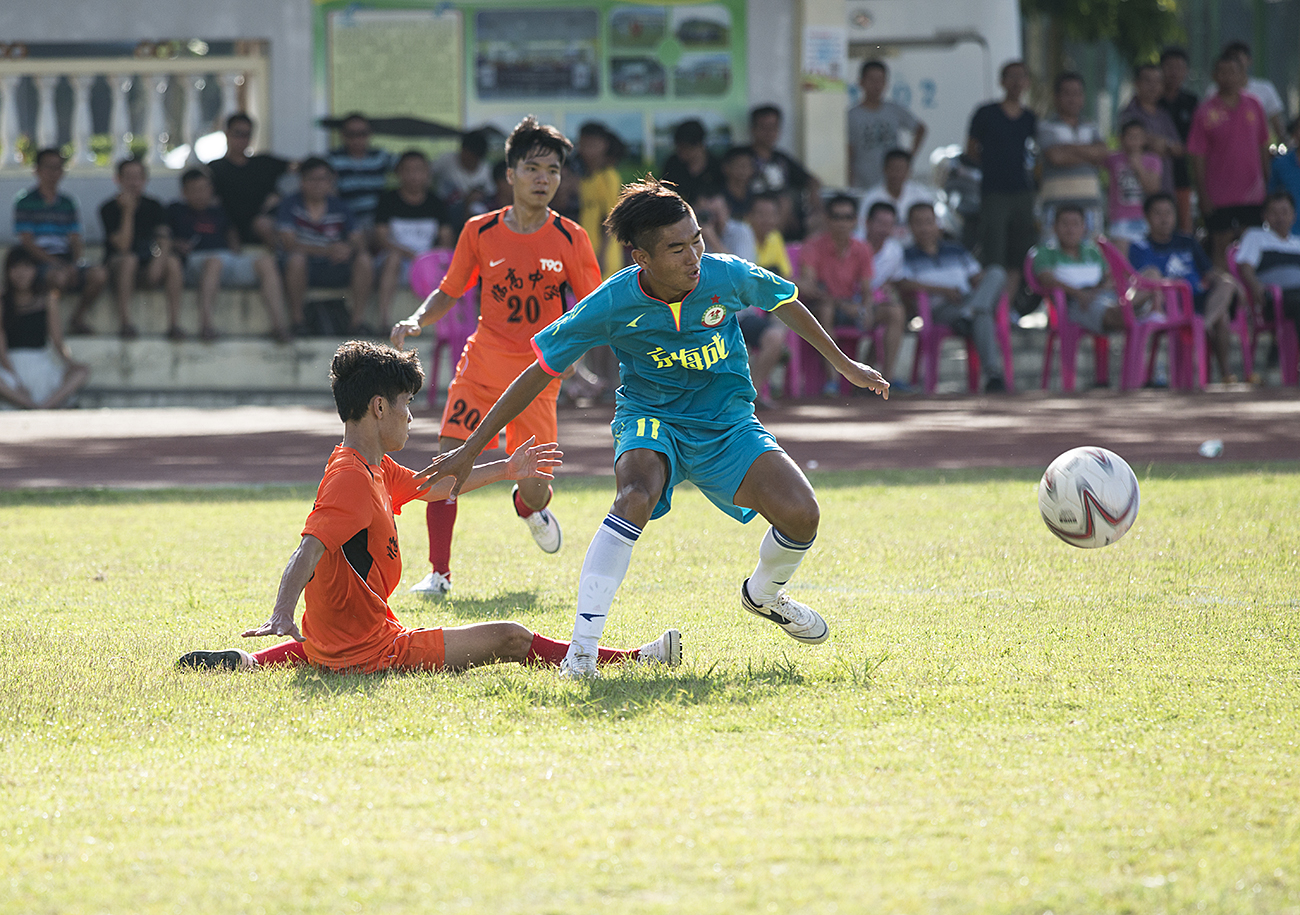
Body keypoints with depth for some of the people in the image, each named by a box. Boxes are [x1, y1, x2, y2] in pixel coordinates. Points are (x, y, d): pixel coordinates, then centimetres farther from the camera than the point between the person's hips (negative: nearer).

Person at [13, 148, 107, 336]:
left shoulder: (67, 203, 18)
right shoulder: (26, 202, 3)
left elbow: (76, 241, 13)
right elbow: (27, 242, -6)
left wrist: (76, 263, -9)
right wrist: (56, 263, -17)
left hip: (66, 262, 5)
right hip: (39, 262, -5)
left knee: (99, 274, -24)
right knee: (59, 276, -39)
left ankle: (78, 318, -5)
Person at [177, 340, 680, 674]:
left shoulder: (377, 470, 9)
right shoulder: (353, 480, -22)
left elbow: (429, 485, 27)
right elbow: (308, 551, -34)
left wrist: (505, 470, 34)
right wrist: (282, 613, -49)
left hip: (333, 643, 10)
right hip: (369, 652, -10)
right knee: (509, 639, -11)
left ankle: (248, 661, 32)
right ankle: (634, 660, -8)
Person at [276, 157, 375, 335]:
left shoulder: (339, 207, 8)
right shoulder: (290, 205, -3)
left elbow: (358, 240, 0)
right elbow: (289, 243, -16)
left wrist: (349, 248, -27)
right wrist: (326, 251, -29)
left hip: (332, 271, 3)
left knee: (364, 260, -22)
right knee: (296, 258, -37)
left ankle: (356, 320, -19)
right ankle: (297, 319, -23)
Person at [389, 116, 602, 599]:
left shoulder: (570, 239, -5)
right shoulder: (480, 232, -3)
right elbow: (449, 292, 7)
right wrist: (416, 321, -10)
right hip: (481, 365, 1)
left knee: (534, 488, -1)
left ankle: (530, 507, 39)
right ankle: (439, 573, -6)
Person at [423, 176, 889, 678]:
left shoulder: (726, 276, -16)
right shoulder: (612, 304, -22)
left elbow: (785, 303, 7)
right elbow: (538, 374, -14)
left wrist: (844, 364, 16)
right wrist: (471, 449, -14)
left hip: (729, 425, 3)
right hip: (651, 420, -3)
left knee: (800, 515, -18)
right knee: (635, 497, -36)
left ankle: (764, 593, 19)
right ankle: (581, 650, -33)